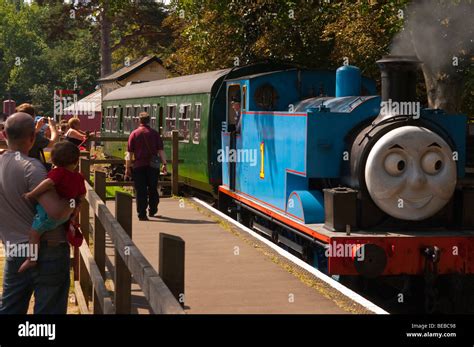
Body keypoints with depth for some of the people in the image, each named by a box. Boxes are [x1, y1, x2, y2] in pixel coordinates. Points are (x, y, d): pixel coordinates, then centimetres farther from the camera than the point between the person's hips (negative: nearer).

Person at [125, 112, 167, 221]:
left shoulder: (134, 134, 0)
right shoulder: (154, 133, 2)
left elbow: (130, 153, -1)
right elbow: (160, 150, -2)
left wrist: (127, 168, 3)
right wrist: (164, 164, 1)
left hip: (139, 166, -1)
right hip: (152, 165, 1)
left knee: (141, 191, 0)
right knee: (153, 189, 16)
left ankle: (142, 214, -3)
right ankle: (152, 211, 25)